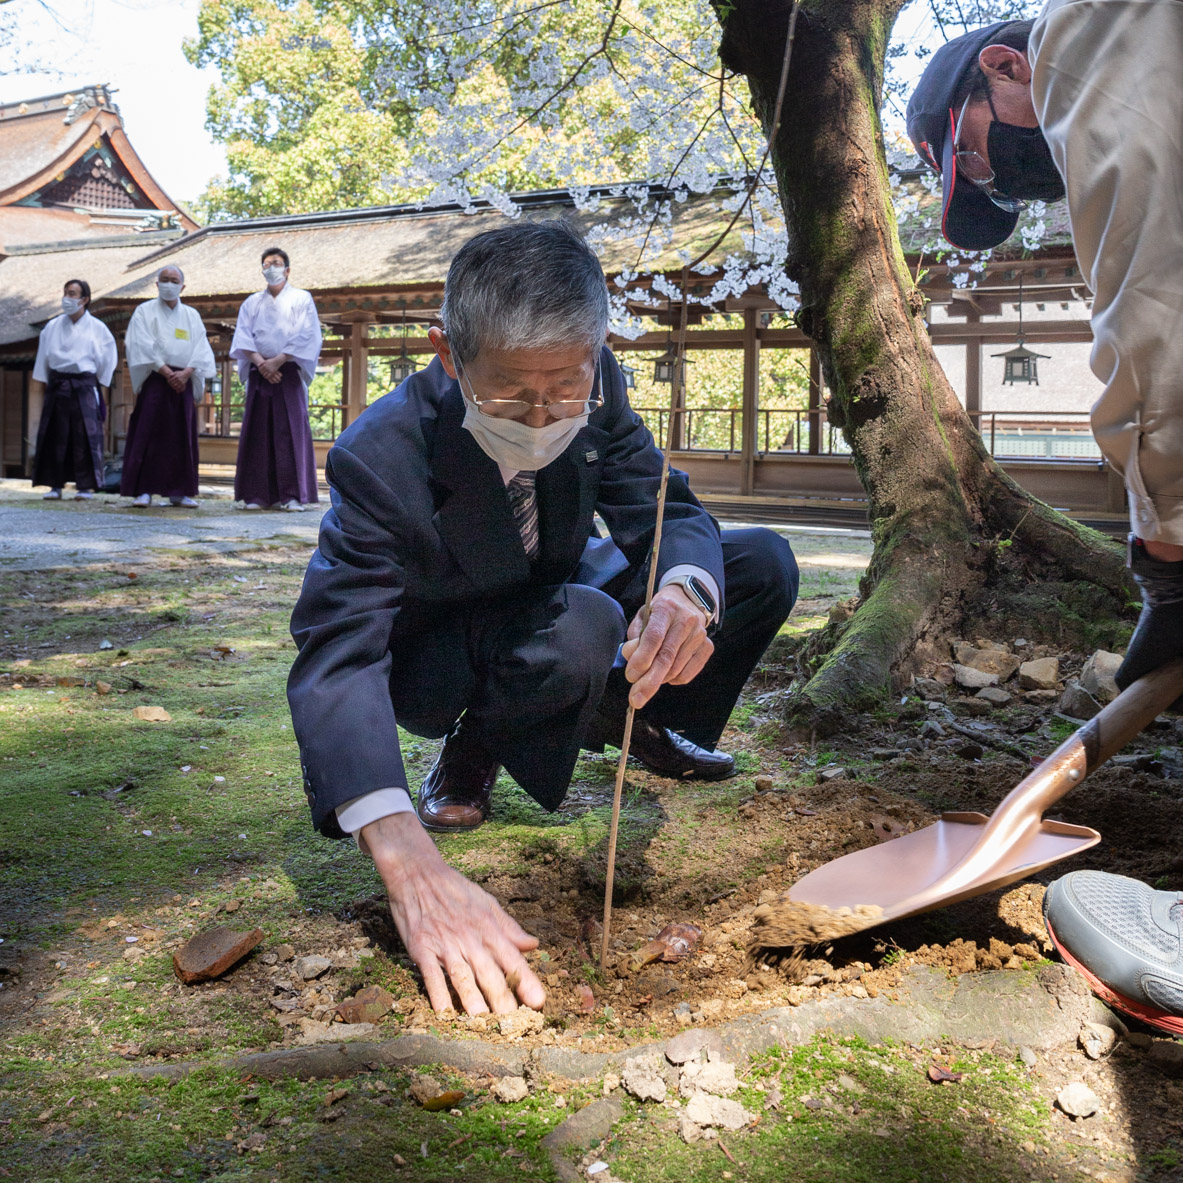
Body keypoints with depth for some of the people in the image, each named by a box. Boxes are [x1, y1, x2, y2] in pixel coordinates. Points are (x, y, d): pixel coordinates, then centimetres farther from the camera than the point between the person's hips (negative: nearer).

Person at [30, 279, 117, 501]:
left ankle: (86, 486, 1)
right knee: (56, 435, 1)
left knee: (85, 436, -5)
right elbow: (43, 359, 13)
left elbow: (107, 361, 6)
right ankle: (56, 485, 7)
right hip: (57, 385, 2)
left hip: (84, 385, -2)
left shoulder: (97, 328, 3)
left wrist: (102, 392, 1)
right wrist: (40, 384, 7)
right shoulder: (52, 327, 9)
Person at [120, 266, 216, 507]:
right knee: (148, 435, -9)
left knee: (182, 438, 3)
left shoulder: (191, 316, 14)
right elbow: (143, 346, -6)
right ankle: (143, 490, -8)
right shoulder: (145, 312, 6)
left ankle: (179, 492, 8)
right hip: (154, 381, -3)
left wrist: (186, 373, -12)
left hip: (183, 381, 3)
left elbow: (200, 349, 5)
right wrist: (167, 372, -15)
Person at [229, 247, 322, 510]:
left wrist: (277, 361, -12)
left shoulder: (301, 299, 8)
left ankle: (291, 494, -9)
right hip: (259, 374, 3)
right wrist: (260, 362, -11)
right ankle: (256, 494, 0)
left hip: (289, 372, -3)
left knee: (290, 432, -8)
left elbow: (306, 336, -3)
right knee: (257, 432, -2)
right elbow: (242, 336, 6)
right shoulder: (252, 302, 17)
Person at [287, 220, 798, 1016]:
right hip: (437, 661, -5)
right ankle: (473, 754, -4)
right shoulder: (382, 457, -35)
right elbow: (336, 659, -42)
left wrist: (685, 593, -45)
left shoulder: (594, 384, -21)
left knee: (765, 566, -8)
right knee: (577, 630, -37)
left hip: (559, 598, 5)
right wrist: (411, 868, -58)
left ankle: (634, 720, 16)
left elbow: (665, 511, -17)